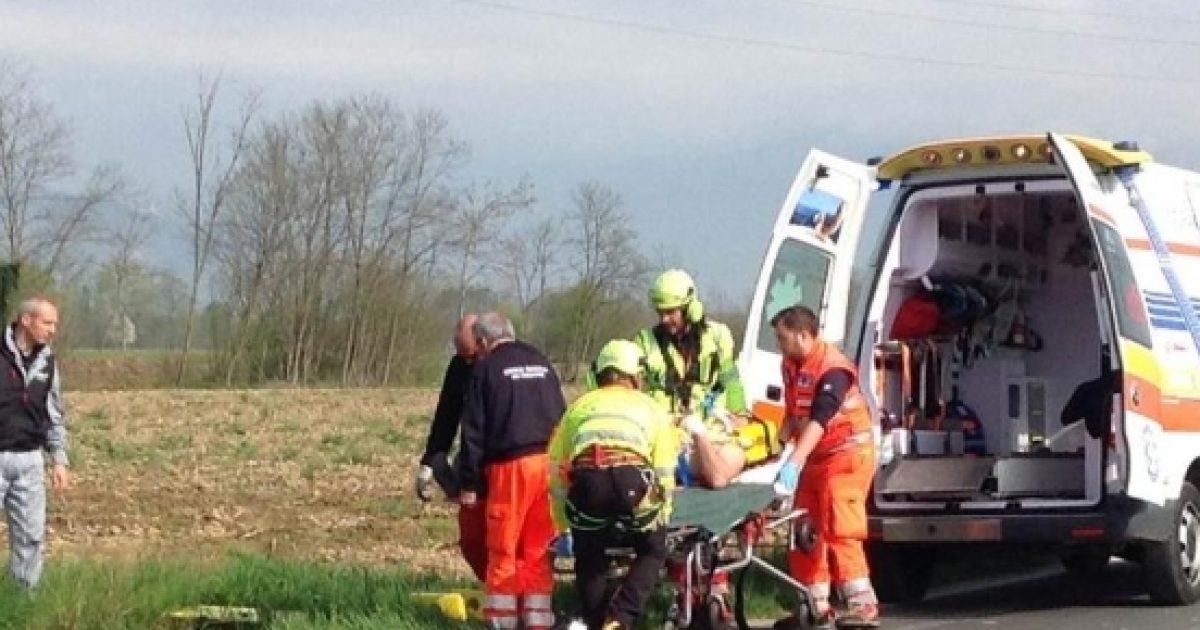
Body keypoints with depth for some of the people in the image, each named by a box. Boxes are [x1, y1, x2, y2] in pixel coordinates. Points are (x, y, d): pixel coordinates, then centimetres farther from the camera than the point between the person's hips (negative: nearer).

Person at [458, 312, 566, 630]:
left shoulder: (486, 368, 2)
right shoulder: (542, 364, 18)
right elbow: (562, 417, 18)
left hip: (511, 464, -5)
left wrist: (468, 483, 3)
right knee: (538, 549, 9)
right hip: (551, 461, 5)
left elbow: (474, 432, -1)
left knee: (502, 549, 1)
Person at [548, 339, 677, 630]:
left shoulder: (580, 406, 32)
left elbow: (556, 471, 29)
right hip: (633, 478, -1)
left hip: (586, 480, 1)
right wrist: (662, 520, 36)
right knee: (653, 551, 22)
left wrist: (563, 527, 37)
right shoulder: (650, 407, 29)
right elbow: (664, 473, 23)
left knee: (589, 557, 26)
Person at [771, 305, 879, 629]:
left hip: (847, 454, -9)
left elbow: (818, 420, -35)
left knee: (839, 529, -17)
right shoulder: (791, 365, 4)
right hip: (814, 457, 9)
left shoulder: (832, 369, -24)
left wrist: (794, 463, -44)